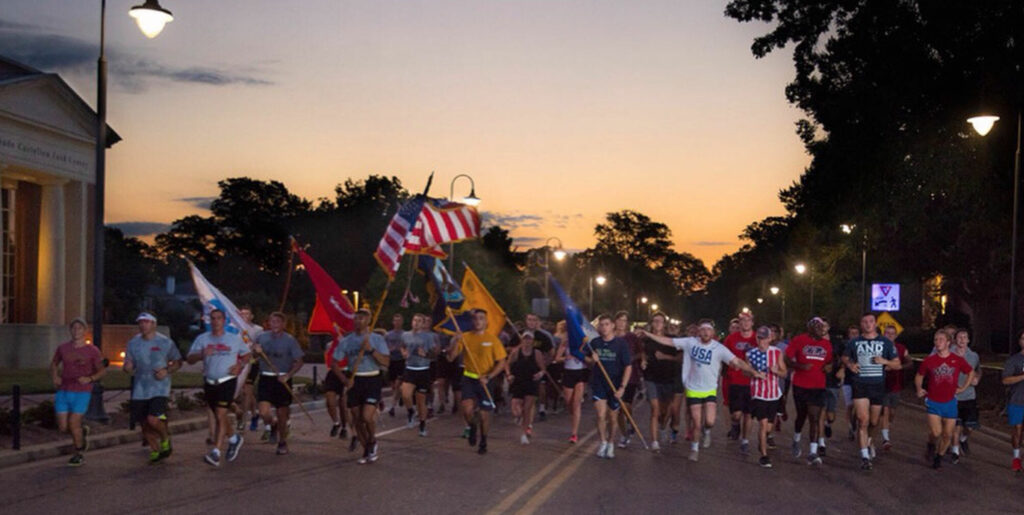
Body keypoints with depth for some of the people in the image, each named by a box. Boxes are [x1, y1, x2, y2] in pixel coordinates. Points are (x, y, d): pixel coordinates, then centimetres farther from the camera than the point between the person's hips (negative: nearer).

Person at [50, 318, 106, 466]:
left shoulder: (92, 351, -4)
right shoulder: (62, 348, 3)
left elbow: (102, 370, 3)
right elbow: (54, 364, 19)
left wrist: (90, 379, -15)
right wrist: (55, 377, 0)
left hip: (82, 393, -3)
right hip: (63, 391, 3)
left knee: (73, 423, -8)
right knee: (63, 427, 1)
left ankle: (79, 454, 13)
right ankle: (83, 431, 34)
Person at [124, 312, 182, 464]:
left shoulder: (165, 342, -1)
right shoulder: (133, 343, 7)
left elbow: (177, 362, 6)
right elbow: (128, 367, 11)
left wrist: (167, 371, -13)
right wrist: (127, 368, -14)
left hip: (159, 388, -4)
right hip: (140, 390, 4)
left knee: (153, 419, -20)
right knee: (144, 423, 8)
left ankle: (165, 438, 11)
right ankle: (155, 451, 28)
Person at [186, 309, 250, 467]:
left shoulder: (235, 339, 3)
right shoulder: (202, 339, 6)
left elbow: (246, 354, 16)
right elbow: (189, 359, 0)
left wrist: (239, 365, -4)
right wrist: (201, 354, -21)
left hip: (227, 381, -4)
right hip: (210, 383, 4)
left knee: (220, 415, -15)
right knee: (219, 416, 16)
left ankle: (216, 452, -17)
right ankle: (234, 439, 41)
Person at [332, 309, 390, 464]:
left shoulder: (377, 339, -1)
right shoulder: (346, 340, 4)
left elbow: (385, 362, -9)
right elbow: (335, 363, 5)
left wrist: (371, 349, -21)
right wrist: (345, 380, -9)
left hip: (372, 380, -3)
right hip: (354, 381, 3)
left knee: (367, 416, -17)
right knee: (357, 419, 6)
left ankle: (373, 442, 12)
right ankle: (367, 451, 22)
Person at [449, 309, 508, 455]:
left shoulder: (492, 339, -5)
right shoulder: (465, 337, 1)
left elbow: (501, 363, -5)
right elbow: (451, 357, -3)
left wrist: (488, 377, -17)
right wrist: (456, 341, -19)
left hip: (484, 381, -1)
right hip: (469, 378, 1)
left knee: (484, 414, 5)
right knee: (467, 409, -18)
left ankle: (483, 442, 30)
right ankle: (472, 427, 16)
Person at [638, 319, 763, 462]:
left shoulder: (719, 348, -11)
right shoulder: (690, 342, -7)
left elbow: (737, 361, -14)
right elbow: (668, 341, -4)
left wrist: (753, 371, -24)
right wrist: (648, 334, -8)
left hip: (710, 390, 0)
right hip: (693, 390, 0)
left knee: (709, 422, -13)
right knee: (697, 423, 4)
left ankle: (706, 431, 25)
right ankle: (694, 449, 27)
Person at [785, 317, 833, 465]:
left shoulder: (827, 344, 8)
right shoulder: (799, 340, -4)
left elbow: (829, 361, 21)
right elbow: (787, 360, -4)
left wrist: (829, 366, -3)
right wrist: (800, 366, -21)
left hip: (818, 386, 2)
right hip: (800, 385, -2)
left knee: (815, 417, -8)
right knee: (802, 415, 13)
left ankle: (812, 453, -9)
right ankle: (796, 440, 41)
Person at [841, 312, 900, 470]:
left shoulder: (885, 342, 5)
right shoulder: (854, 342, 6)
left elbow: (897, 362, 8)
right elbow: (845, 358, 19)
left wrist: (885, 361, -12)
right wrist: (850, 364, -3)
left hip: (878, 386, 2)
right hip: (860, 385, -2)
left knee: (874, 421, 13)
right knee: (863, 420, -13)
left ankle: (868, 441, 44)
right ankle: (865, 456, -11)